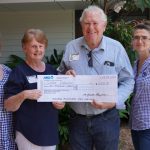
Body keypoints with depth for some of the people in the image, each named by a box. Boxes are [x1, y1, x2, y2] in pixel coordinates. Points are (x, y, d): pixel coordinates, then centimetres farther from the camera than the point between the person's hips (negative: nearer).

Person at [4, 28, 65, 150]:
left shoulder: (52, 70, 6)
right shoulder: (19, 72, -9)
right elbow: (8, 106, -11)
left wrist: (61, 103, -3)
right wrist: (23, 95, -28)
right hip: (29, 134, -5)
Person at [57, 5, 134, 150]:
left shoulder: (116, 48, -4)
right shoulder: (71, 47, 2)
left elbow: (128, 81, -2)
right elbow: (60, 75, 13)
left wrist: (114, 101, -18)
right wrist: (65, 76, -11)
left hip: (106, 118, -2)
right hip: (77, 118, 2)